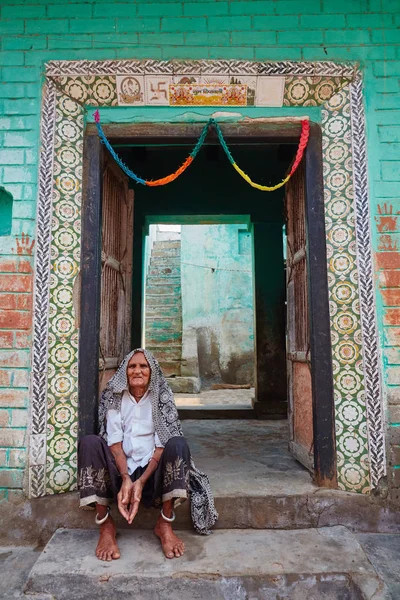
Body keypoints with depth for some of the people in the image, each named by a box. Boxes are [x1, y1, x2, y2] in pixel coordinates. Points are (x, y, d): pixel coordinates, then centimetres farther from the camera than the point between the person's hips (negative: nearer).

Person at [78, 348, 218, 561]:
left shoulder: (161, 399, 1)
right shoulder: (116, 399, 4)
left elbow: (162, 445, -6)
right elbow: (114, 442, -6)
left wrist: (141, 481, -21)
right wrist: (125, 479, -23)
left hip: (151, 472, -1)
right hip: (120, 473, 1)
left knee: (178, 444, -29)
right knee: (89, 442, -25)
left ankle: (165, 523, -18)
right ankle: (105, 524, -18)